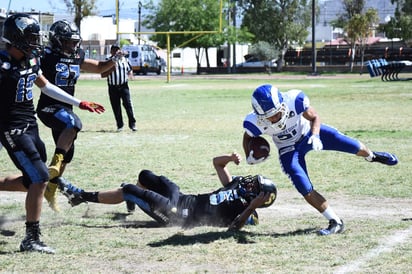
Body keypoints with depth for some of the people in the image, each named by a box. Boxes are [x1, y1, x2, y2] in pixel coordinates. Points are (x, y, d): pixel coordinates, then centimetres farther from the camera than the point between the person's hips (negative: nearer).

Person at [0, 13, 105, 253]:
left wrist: (79, 103, 23)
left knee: (34, 181, 12)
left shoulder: (32, 60, 6)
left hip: (31, 126, 9)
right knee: (39, 179, -13)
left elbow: (45, 86, 22)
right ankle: (32, 239, -5)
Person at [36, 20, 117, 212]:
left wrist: (113, 60, 3)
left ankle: (50, 189, 29)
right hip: (48, 107, -8)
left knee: (67, 154, 12)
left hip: (65, 108, 8)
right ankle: (55, 164, -39)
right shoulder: (47, 58, -13)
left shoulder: (77, 59, 7)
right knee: (74, 124, -37)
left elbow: (100, 68, 19)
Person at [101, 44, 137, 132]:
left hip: (124, 86, 0)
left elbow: (130, 70, 15)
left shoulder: (124, 60, 8)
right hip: (113, 87, 0)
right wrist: (112, 69, -18)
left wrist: (130, 74, -9)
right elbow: (103, 75, -5)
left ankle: (132, 124, -10)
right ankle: (120, 125, 13)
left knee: (128, 104, -12)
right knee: (116, 107, 3)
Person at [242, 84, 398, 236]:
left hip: (308, 132, 0)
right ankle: (335, 223, 0)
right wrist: (249, 157, -23)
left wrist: (315, 135, -34)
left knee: (349, 144, -8)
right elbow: (248, 137, -6)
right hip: (289, 150, 0)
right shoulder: (255, 122, -31)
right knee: (306, 191, -14)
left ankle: (372, 156, 30)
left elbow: (314, 117, -16)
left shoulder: (294, 100, -35)